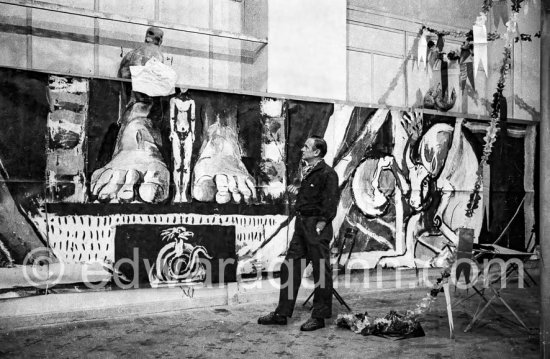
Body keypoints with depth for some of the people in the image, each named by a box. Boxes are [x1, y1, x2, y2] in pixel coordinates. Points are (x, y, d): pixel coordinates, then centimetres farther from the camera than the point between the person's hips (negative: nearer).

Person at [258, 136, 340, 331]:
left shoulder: (327, 173, -12)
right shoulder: (307, 172, 15)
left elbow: (331, 200, -17)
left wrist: (322, 223, -19)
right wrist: (298, 191, 8)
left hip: (317, 226, -9)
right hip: (301, 223, 9)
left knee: (321, 271, 1)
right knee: (290, 267, 10)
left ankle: (320, 317, 12)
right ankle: (282, 313, 19)